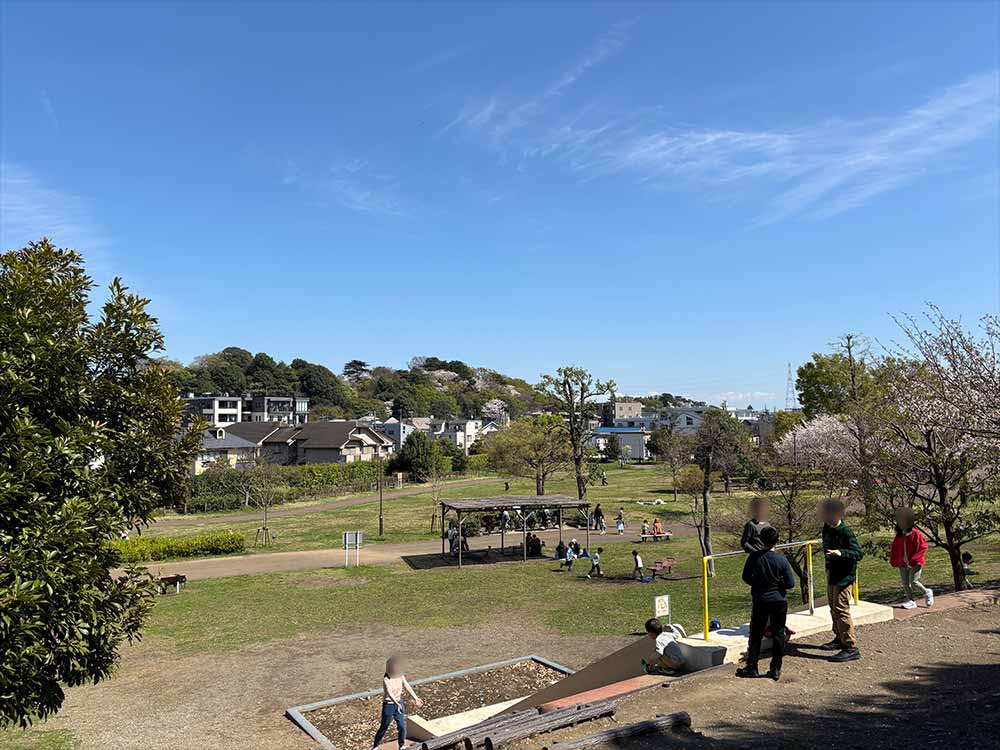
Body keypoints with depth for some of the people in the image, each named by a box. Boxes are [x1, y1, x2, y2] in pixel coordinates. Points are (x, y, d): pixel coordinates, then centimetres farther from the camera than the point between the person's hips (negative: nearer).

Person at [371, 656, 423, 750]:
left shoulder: (401, 676, -5)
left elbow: (407, 687, 3)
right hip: (389, 705, -5)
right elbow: (389, 692, -39)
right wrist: (396, 703, -53)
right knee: (384, 728, 10)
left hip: (399, 703, 5)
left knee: (402, 726, 6)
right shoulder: (386, 679, -25)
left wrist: (415, 698, 3)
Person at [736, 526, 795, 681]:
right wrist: (778, 585, 7)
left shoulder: (754, 557, -10)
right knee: (778, 636, 11)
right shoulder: (781, 559, -13)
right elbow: (791, 583, -11)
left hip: (760, 601, 1)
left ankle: (751, 668, 15)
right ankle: (775, 670, 14)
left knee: (756, 635, 11)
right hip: (779, 601, -1)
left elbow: (746, 577, -1)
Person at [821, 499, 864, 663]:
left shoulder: (846, 532, -17)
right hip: (832, 574, 9)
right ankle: (839, 639, 34)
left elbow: (858, 553, -23)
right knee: (834, 608, 19)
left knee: (841, 610, -11)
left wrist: (840, 553, -37)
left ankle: (852, 648, -7)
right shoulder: (827, 529, 8)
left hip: (843, 577, -9)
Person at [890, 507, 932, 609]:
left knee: (913, 582, -9)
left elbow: (923, 547, -12)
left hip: (915, 563, -6)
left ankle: (927, 593, 18)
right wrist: (894, 561, 7)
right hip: (903, 564, 6)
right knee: (905, 583, 5)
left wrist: (914, 559, -17)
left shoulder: (916, 533, -11)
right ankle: (910, 601, 15)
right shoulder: (899, 535, 7)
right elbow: (894, 549, 16)